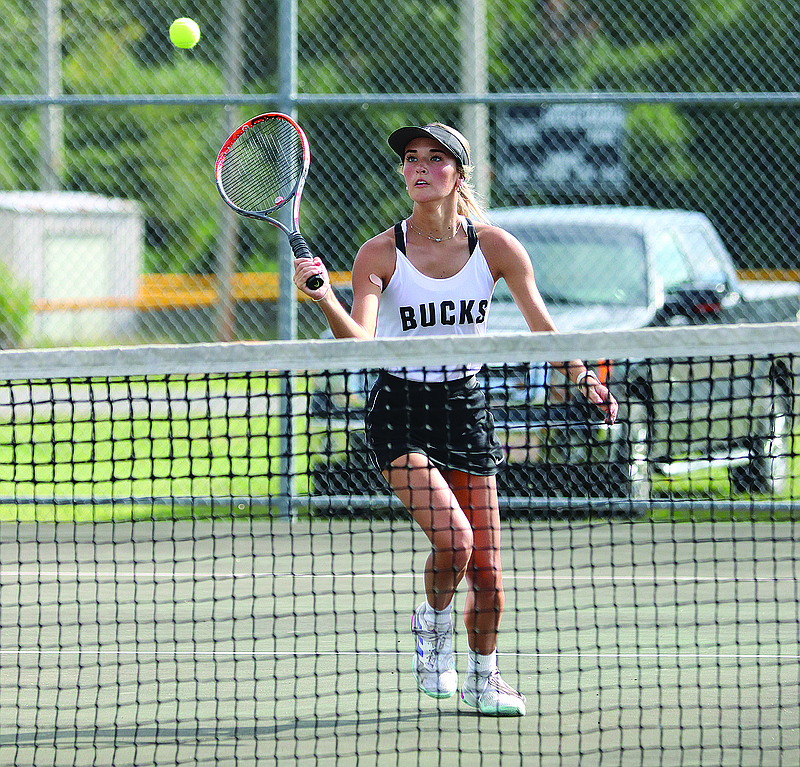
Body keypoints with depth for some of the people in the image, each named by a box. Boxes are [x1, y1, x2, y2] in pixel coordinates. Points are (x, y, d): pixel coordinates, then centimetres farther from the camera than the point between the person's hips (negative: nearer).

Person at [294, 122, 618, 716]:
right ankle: (433, 627, 7)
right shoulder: (381, 254, -8)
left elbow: (543, 328, 5)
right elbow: (360, 342, -20)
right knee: (453, 538, -23)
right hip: (400, 409, -2)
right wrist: (324, 298, -36)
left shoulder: (495, 246, -3)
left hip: (465, 404, 3)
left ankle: (483, 678, 25)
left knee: (485, 566, 1)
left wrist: (584, 379, -5)